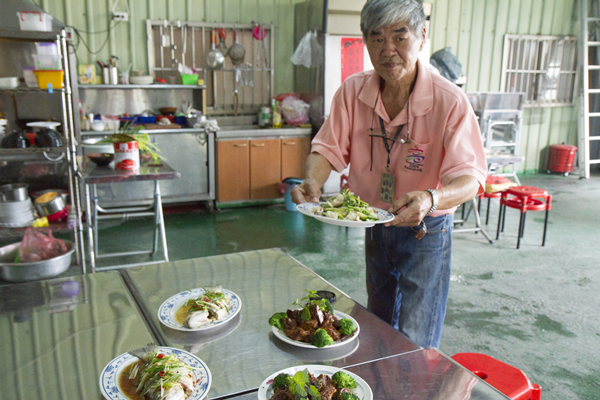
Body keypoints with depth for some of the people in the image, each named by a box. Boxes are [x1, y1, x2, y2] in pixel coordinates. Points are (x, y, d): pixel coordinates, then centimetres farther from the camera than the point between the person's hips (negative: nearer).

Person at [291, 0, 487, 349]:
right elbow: (328, 148, -9)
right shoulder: (352, 92, -8)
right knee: (378, 330, 26)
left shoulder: (450, 101, -21)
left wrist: (432, 199, -46)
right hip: (375, 226, 5)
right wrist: (313, 180, -31)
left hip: (427, 231, -4)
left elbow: (469, 177, -24)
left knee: (415, 346, 1)